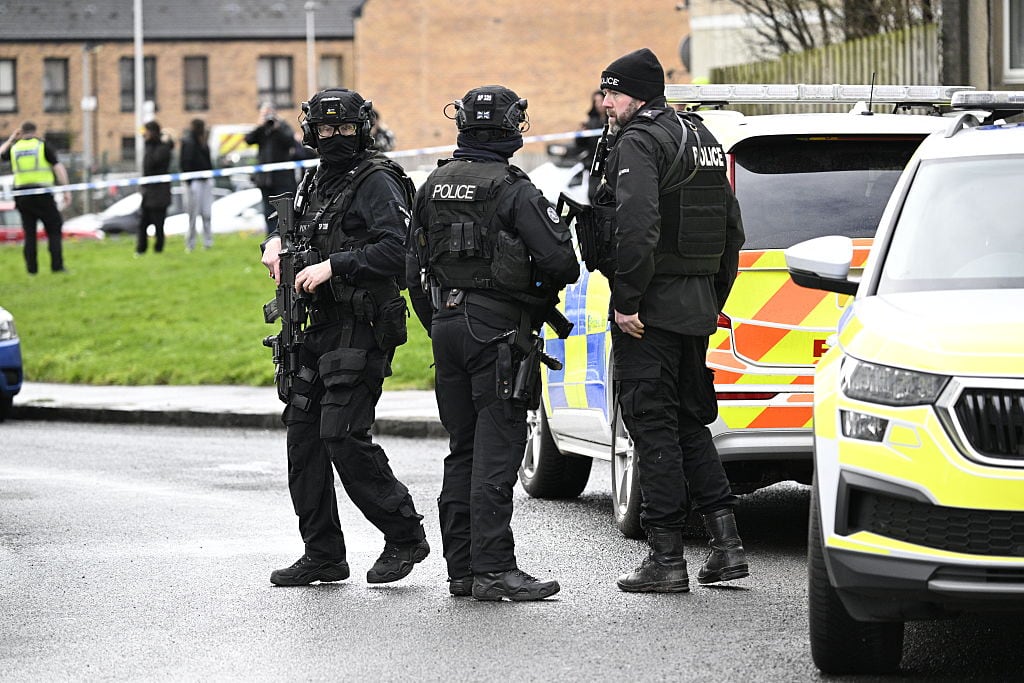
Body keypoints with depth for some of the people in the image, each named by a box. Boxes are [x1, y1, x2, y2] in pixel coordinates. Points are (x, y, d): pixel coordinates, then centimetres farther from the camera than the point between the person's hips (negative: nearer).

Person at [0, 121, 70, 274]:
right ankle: (57, 265, -7)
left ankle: (31, 267, 5)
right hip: (43, 195, -3)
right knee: (54, 230, 3)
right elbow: (58, 167, -7)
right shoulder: (43, 145, 0)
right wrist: (65, 191, -5)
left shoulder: (14, 147, 8)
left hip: (22, 196, 3)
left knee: (29, 233, 10)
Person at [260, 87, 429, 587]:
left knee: (343, 437, -14)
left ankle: (404, 536, 1)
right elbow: (292, 224, 31)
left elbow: (397, 249, -20)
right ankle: (322, 555, 12)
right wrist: (276, 242, 7)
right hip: (318, 327, 9)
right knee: (303, 434, 6)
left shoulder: (377, 182, -9)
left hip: (362, 330, -9)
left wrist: (333, 266, -23)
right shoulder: (316, 181, 17)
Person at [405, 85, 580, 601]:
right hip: (499, 328, -7)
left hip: (448, 325, 7)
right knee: (496, 450, -7)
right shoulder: (513, 191, -12)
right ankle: (493, 568, -11)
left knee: (463, 451, 13)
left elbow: (415, 271, 14)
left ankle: (461, 567, 13)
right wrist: (550, 284, 6)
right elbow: (560, 262, -17)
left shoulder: (432, 187, 9)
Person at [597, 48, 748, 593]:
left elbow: (638, 228, -25)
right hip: (698, 306, 9)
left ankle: (666, 559, -4)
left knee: (653, 426, -4)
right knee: (689, 424, 17)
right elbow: (731, 229, 22)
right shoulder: (704, 140, 18)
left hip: (653, 307, -9)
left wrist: (626, 300, -21)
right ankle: (726, 543, 11)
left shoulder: (639, 144, -12)